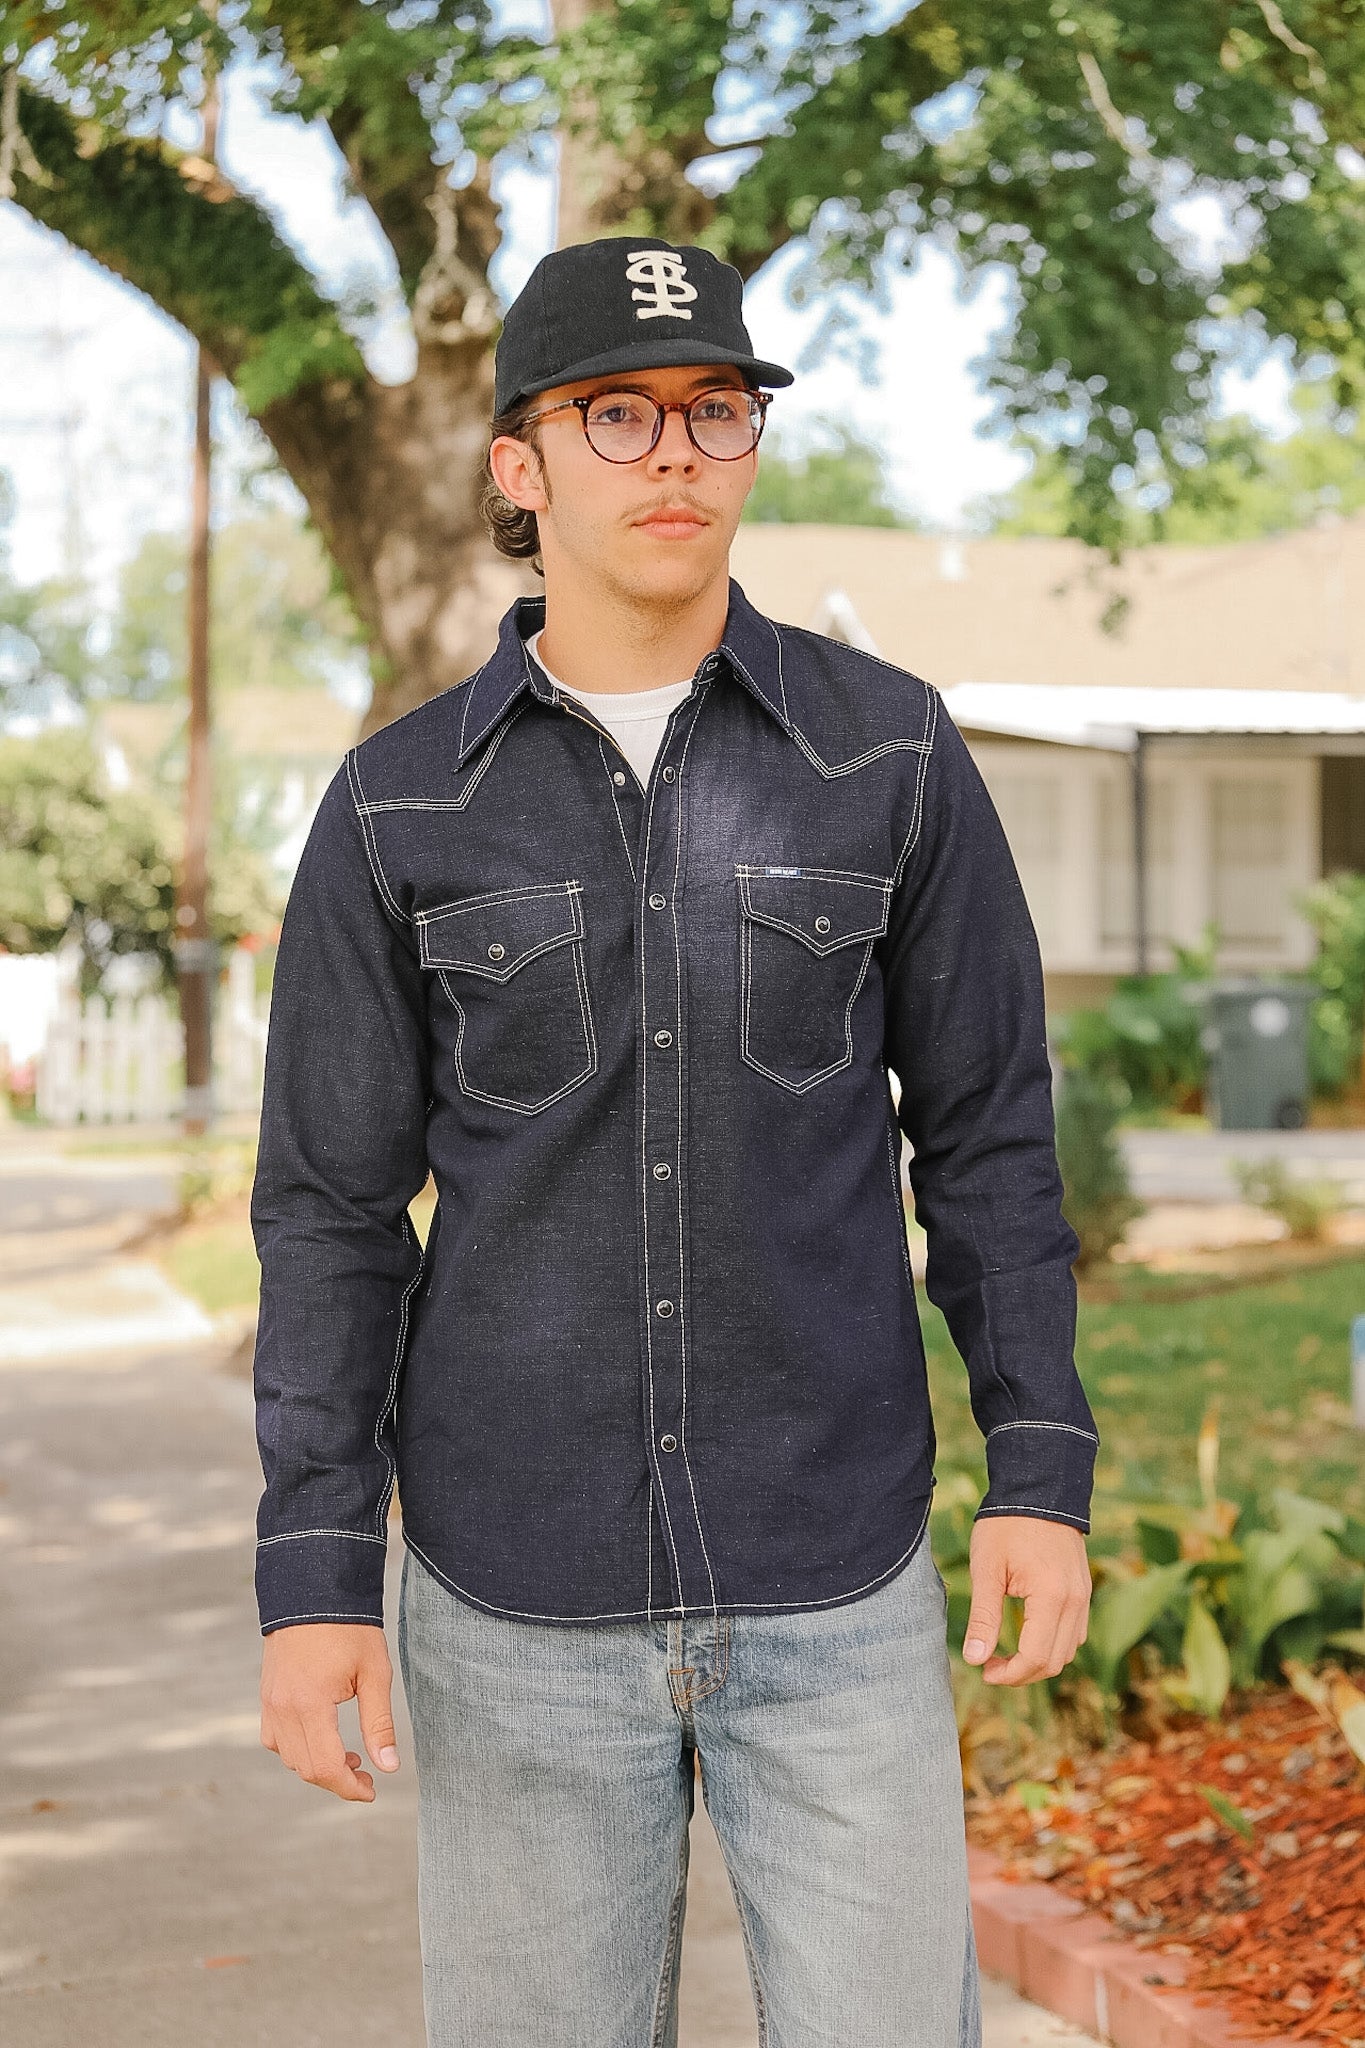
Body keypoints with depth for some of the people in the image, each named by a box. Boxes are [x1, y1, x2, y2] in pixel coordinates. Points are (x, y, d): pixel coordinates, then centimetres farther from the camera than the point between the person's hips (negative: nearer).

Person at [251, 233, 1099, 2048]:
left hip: (838, 1577, 0)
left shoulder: (889, 752, -2)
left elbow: (984, 1126, 3)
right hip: (517, 1591, 0)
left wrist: (1042, 1473, -4)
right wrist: (310, 1576, -6)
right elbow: (335, 1202, 0)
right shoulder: (399, 808, -3)